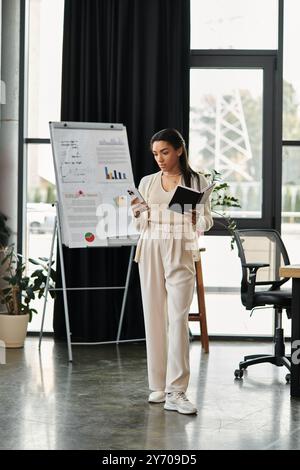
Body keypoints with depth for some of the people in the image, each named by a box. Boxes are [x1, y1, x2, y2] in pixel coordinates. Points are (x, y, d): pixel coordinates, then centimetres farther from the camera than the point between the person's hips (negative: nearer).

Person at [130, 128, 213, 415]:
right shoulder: (147, 182, 9)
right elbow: (141, 226, 11)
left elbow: (205, 224, 2)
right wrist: (136, 211, -9)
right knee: (154, 318, 3)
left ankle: (176, 392, -11)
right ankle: (158, 385, 13)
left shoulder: (197, 182, 2)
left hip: (181, 253, -3)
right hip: (150, 251, 3)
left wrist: (196, 218, -19)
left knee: (178, 319, -10)